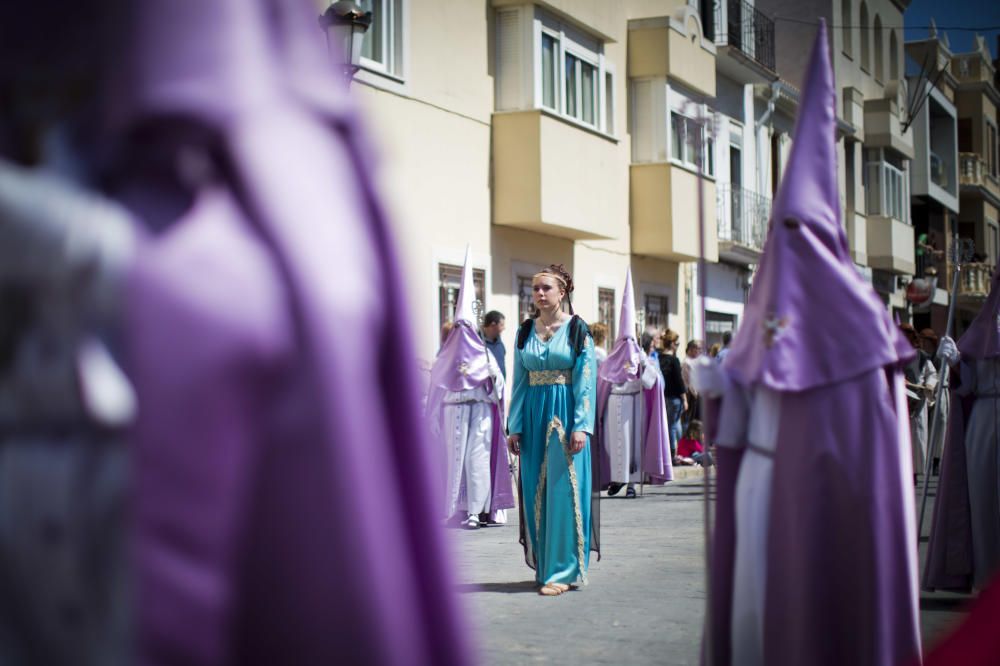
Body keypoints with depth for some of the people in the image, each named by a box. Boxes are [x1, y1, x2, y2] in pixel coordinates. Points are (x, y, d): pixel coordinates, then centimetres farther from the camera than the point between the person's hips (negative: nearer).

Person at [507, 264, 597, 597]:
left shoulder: (577, 329, -3)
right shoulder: (525, 331, 9)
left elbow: (586, 380, -7)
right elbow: (520, 381, 11)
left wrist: (581, 427, -15)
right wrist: (515, 426, 5)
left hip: (565, 414, -5)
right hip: (534, 416, 5)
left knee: (563, 492, -5)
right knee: (536, 493, 6)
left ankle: (562, 571, -1)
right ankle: (544, 566, 16)